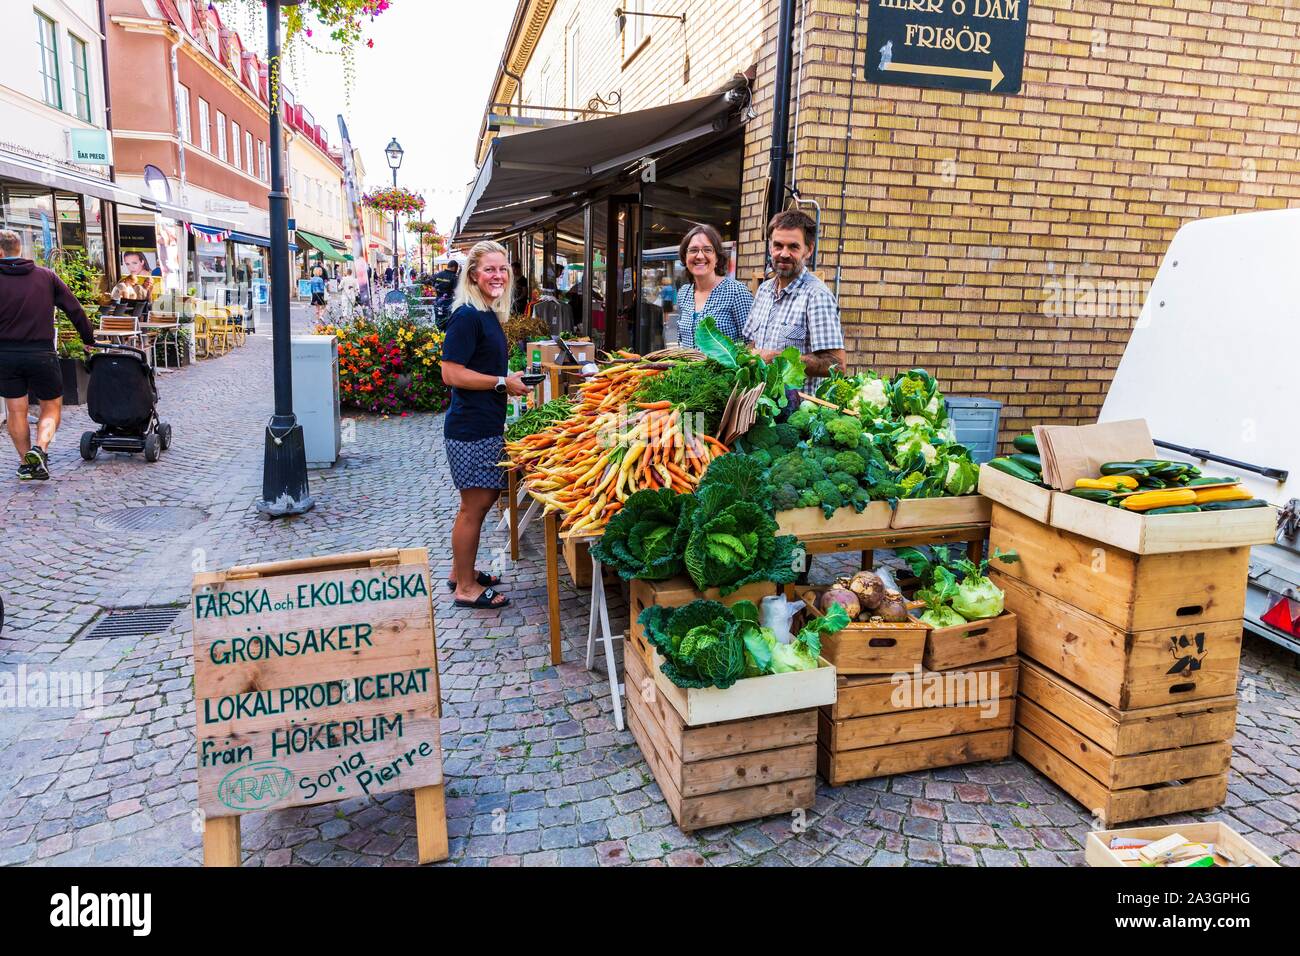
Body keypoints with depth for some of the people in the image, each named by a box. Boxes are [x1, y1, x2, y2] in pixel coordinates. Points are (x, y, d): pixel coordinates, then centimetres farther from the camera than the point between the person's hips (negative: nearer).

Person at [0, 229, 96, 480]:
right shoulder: (46, 276, 1)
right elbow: (75, 310, 4)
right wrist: (89, 340, 15)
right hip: (41, 354, 0)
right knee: (51, 408, 10)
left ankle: (26, 463, 15)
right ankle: (40, 449, -14)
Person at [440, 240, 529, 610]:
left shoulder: (490, 315, 14)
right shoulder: (466, 316, -15)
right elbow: (451, 373, -21)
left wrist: (513, 379, 13)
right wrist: (503, 383, -16)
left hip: (488, 426, 10)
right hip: (470, 427, -10)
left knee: (484, 499, 18)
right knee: (474, 505, -1)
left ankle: (460, 572, 32)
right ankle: (466, 588, 11)